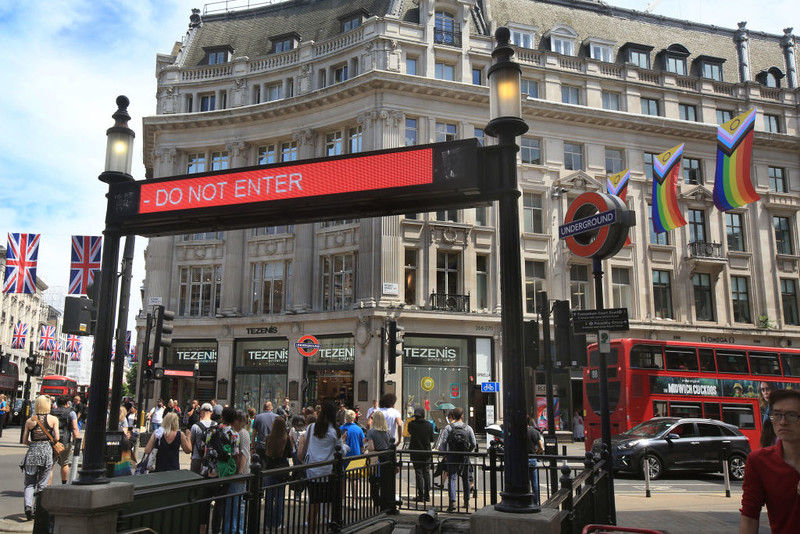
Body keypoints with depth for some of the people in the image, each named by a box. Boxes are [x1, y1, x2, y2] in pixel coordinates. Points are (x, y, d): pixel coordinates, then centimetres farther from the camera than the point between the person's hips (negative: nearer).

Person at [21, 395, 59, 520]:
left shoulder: (30, 421, 4)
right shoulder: (53, 419, -1)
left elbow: (24, 441, 6)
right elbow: (56, 438, -4)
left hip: (32, 452, 1)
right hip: (46, 451, -1)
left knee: (29, 483, 10)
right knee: (42, 484, 8)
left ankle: (28, 505, -10)